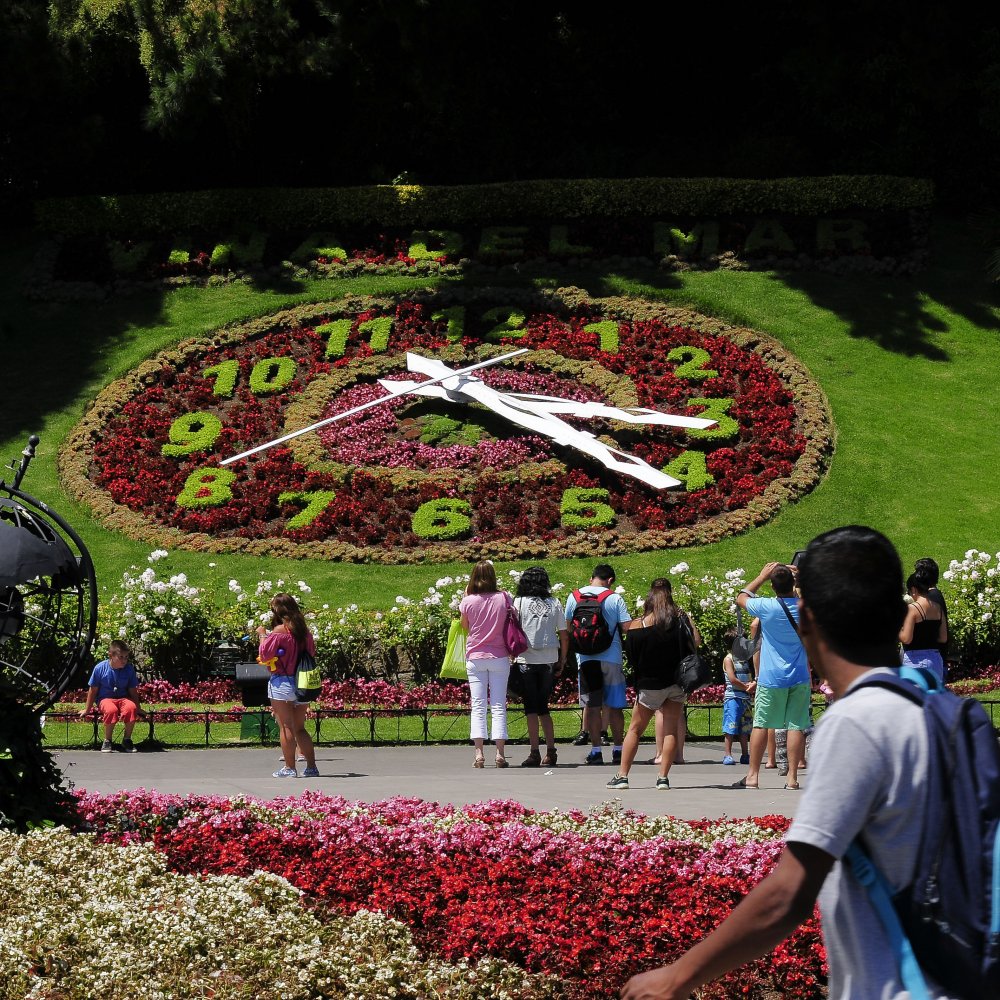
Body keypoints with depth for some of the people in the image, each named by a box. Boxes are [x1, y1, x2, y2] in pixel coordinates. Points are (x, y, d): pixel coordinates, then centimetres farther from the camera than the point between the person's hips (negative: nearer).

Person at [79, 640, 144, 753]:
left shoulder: (129, 669, -5)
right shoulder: (100, 668, -10)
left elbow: (132, 691, 6)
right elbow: (93, 690, 0)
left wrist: (138, 708, 12)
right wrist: (87, 710, 8)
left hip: (123, 698, 2)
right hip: (105, 699, -2)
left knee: (131, 707, -34)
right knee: (111, 710, -38)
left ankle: (127, 740, -13)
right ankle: (107, 741, -16)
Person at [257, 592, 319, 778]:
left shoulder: (279, 631, -12)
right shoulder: (304, 630, 6)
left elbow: (265, 654, -12)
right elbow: (312, 653, 17)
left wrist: (262, 635, 1)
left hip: (282, 682, -6)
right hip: (302, 684, 6)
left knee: (286, 727, -1)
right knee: (299, 728, 14)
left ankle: (289, 768, -2)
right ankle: (311, 766, 9)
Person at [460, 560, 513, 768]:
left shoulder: (468, 601, -6)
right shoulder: (504, 598, -5)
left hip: (475, 657, 0)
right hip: (499, 657, 0)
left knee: (478, 706, 1)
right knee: (499, 706, 3)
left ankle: (479, 753, -8)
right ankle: (500, 753, -3)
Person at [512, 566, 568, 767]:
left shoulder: (519, 602, -3)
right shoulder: (554, 604, 5)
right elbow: (564, 636, 6)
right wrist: (562, 661, 15)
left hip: (527, 660, -3)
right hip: (549, 660, 3)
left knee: (531, 707, 1)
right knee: (543, 706, 13)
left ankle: (534, 753, -5)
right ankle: (550, 751, 7)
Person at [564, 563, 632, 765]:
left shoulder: (574, 597, 3)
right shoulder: (615, 599, -4)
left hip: (586, 658, 1)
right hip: (611, 658, -1)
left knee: (592, 705, 4)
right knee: (615, 706, 8)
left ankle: (596, 750, 0)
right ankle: (617, 750, 10)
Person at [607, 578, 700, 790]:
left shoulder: (637, 626, -8)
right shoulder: (680, 620, -5)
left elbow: (631, 658, -4)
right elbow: (696, 642, -9)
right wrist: (689, 622, 5)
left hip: (650, 685, -1)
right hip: (676, 683, 1)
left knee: (635, 730, 9)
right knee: (670, 730, 5)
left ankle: (622, 776, 7)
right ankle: (663, 777, -2)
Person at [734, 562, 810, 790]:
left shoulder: (766, 607, -10)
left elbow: (741, 597, 10)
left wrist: (762, 576, 15)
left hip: (771, 678, -1)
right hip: (800, 678, 1)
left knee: (761, 724, 6)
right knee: (796, 726, 0)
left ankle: (753, 775, 8)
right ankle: (792, 776, -3)